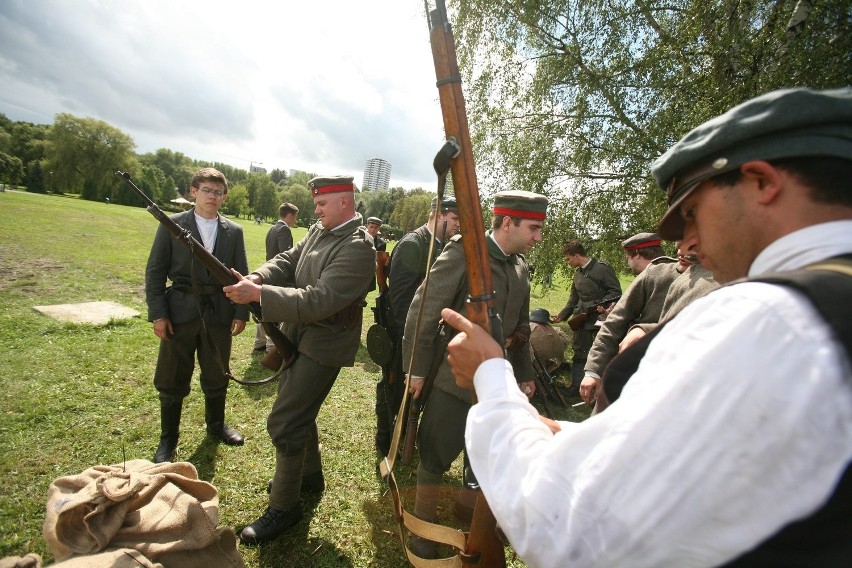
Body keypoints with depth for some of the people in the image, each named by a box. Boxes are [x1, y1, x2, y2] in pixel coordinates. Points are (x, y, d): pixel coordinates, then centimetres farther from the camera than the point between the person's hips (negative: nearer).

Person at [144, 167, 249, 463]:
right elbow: (155, 271, -2)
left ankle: (216, 424, 37)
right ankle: (168, 437, 29)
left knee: (217, 376, 15)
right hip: (180, 313, -1)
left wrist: (241, 312, 0)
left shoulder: (234, 231, 4)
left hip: (219, 314, 2)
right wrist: (158, 313, -8)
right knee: (172, 380, 10)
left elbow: (241, 275, 6)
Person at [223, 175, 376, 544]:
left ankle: (283, 507, 18)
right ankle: (310, 476, 44)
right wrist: (256, 277, -16)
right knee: (298, 411, 22)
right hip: (297, 335, 9)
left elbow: (318, 300, -29)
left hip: (323, 345, -9)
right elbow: (287, 261, 4)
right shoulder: (319, 230, 5)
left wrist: (258, 295, -30)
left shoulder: (357, 247, -23)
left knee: (284, 423, -3)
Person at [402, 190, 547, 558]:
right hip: (455, 378, -6)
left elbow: (521, 328, 14)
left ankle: (470, 510, 47)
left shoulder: (520, 267, 6)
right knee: (436, 456, 11)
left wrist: (525, 374, 14)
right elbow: (424, 310, -15)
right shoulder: (463, 252, -16)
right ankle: (423, 523, 36)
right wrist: (417, 369, -12)